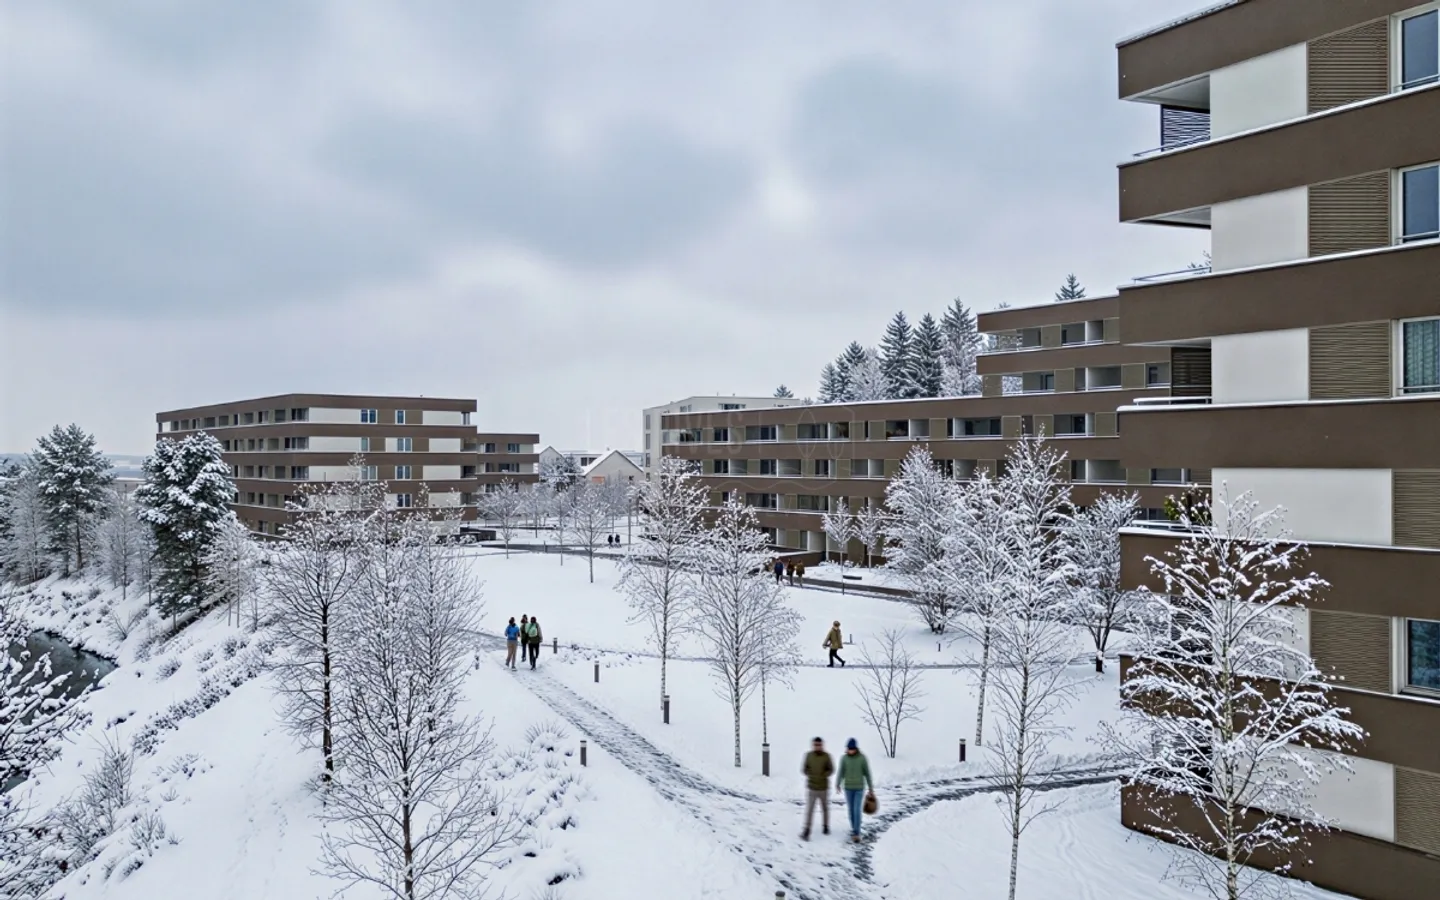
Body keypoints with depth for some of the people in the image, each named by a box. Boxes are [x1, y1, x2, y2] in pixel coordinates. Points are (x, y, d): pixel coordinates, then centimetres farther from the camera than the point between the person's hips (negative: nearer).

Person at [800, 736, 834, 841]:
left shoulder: (826, 756, -7)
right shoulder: (808, 755, -6)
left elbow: (831, 770, -3)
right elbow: (804, 769, -1)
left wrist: (822, 776, -20)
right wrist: (812, 775, -18)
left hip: (823, 787, 1)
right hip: (811, 788, -1)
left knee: (825, 808, 13)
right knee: (809, 810, -4)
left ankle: (826, 826, 28)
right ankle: (806, 831, -3)